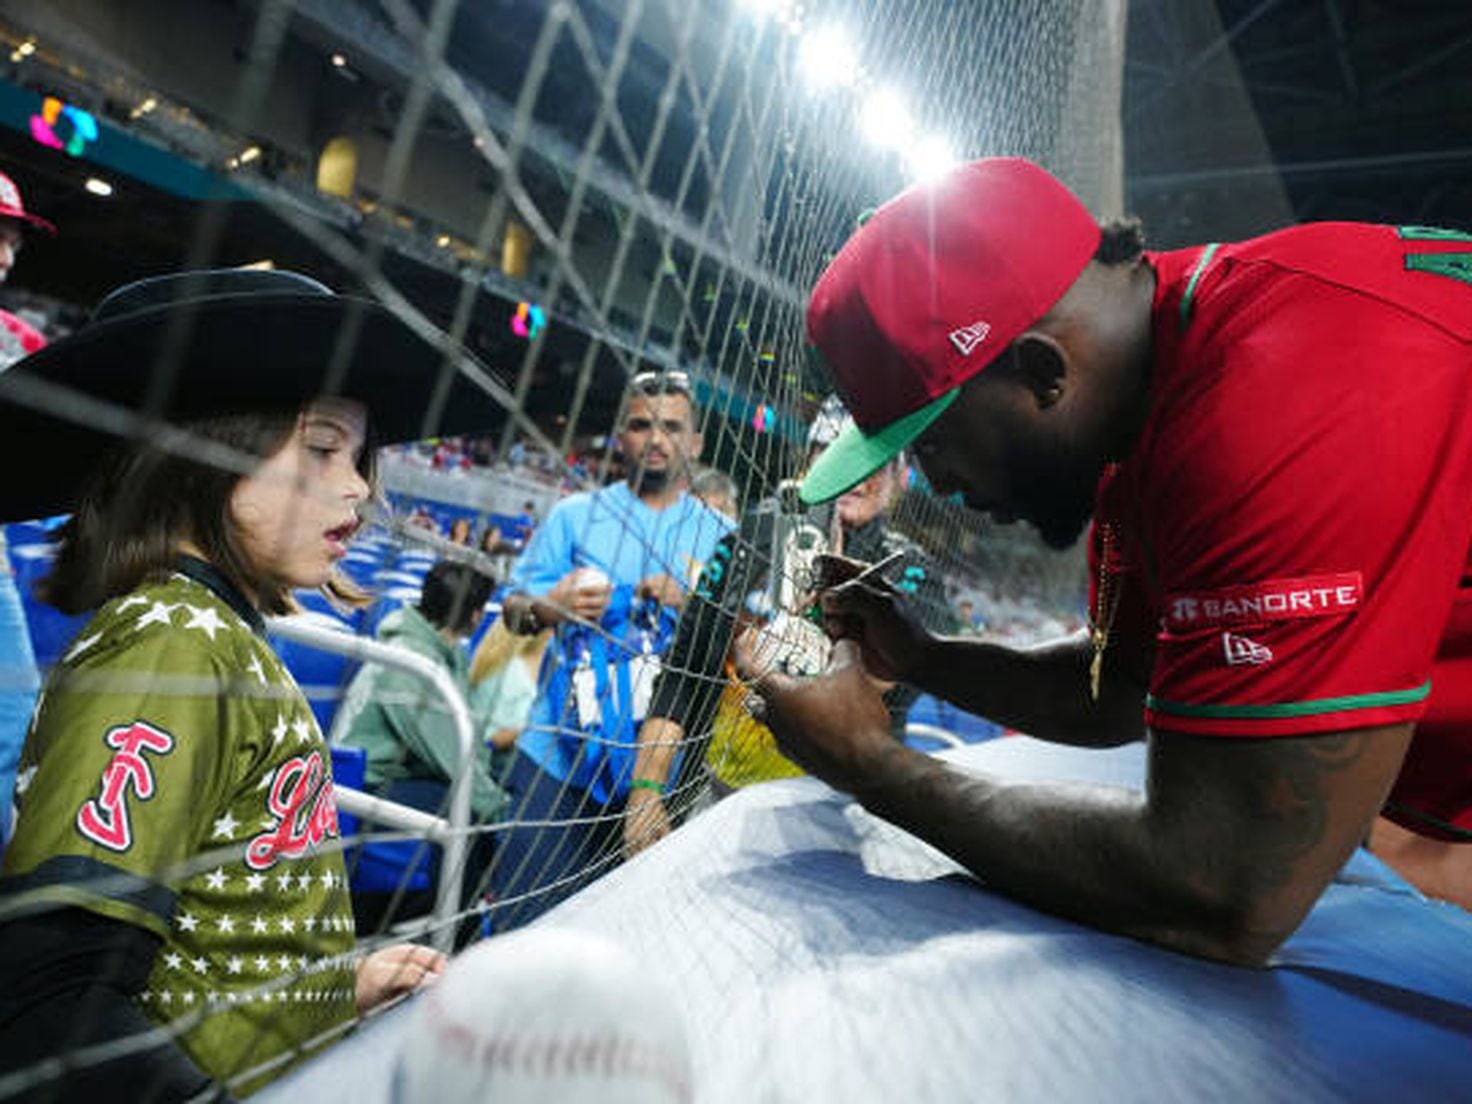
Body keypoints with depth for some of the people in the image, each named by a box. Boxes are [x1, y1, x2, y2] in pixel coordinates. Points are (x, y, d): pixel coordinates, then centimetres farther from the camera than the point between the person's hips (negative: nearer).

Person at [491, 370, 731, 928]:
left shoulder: (719, 535, 10)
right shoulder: (576, 515, 8)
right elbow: (513, 609, 4)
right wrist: (547, 608, -18)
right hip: (559, 755, 0)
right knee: (523, 917, 0)